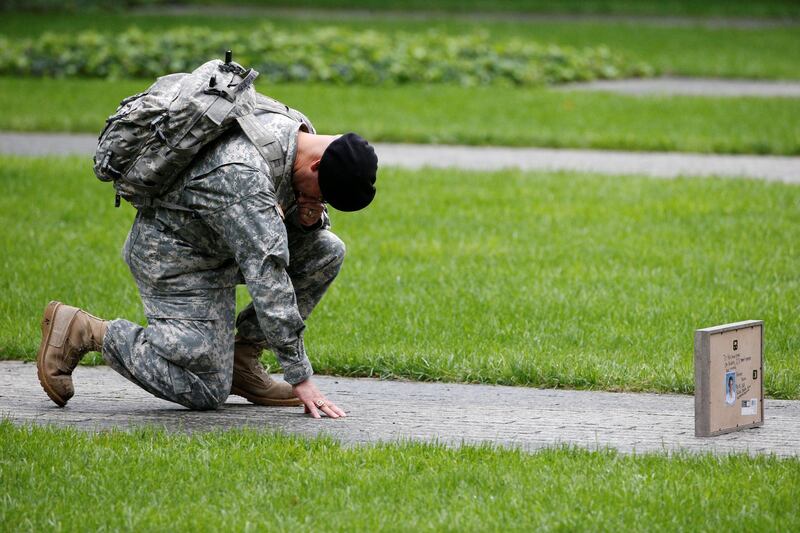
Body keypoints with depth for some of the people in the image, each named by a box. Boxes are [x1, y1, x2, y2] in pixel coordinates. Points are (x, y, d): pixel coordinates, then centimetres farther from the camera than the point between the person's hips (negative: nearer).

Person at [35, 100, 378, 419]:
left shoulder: (299, 129, -8)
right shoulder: (244, 175, -36)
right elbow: (266, 277, -36)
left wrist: (311, 220, -16)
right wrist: (300, 377, -32)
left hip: (220, 243, 9)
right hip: (172, 255, -9)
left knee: (326, 251, -4)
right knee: (206, 391, -12)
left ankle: (241, 359, 4)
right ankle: (81, 331, 0)